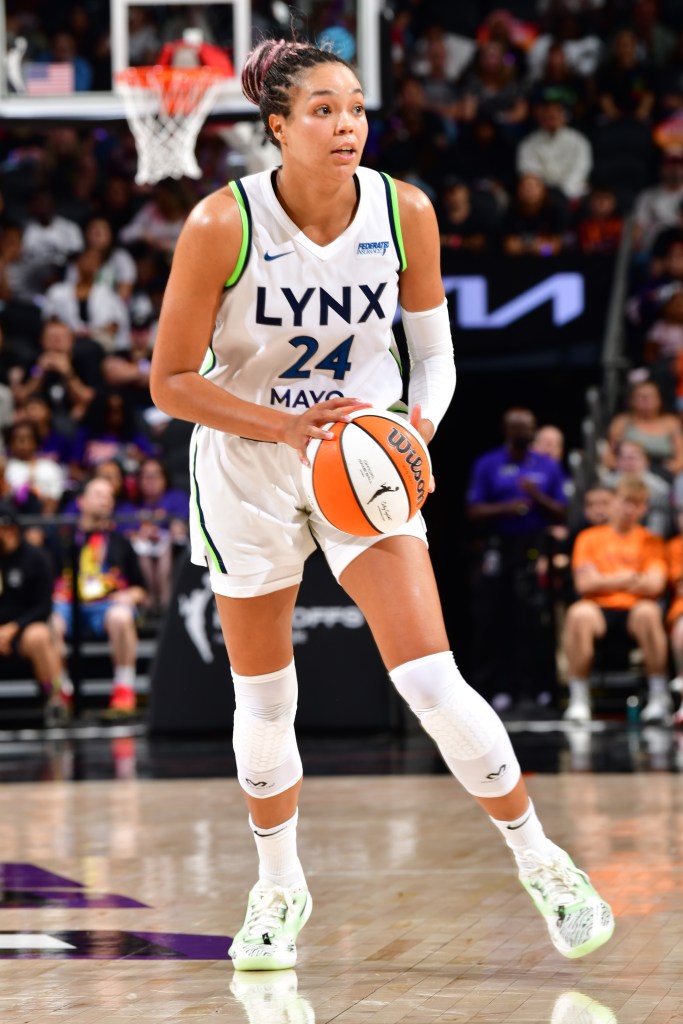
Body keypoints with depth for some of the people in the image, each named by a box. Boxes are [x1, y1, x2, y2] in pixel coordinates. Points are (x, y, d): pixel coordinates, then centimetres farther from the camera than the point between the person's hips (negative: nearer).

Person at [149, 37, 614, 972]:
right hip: (247, 470, -1)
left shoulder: (405, 213, -11)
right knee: (263, 698, 10)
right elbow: (172, 381, -14)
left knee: (432, 680, -11)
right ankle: (279, 888, 32)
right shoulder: (222, 225, -19)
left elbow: (435, 354, 3)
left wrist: (420, 422, -17)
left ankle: (539, 859, 7)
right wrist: (291, 428, -23)